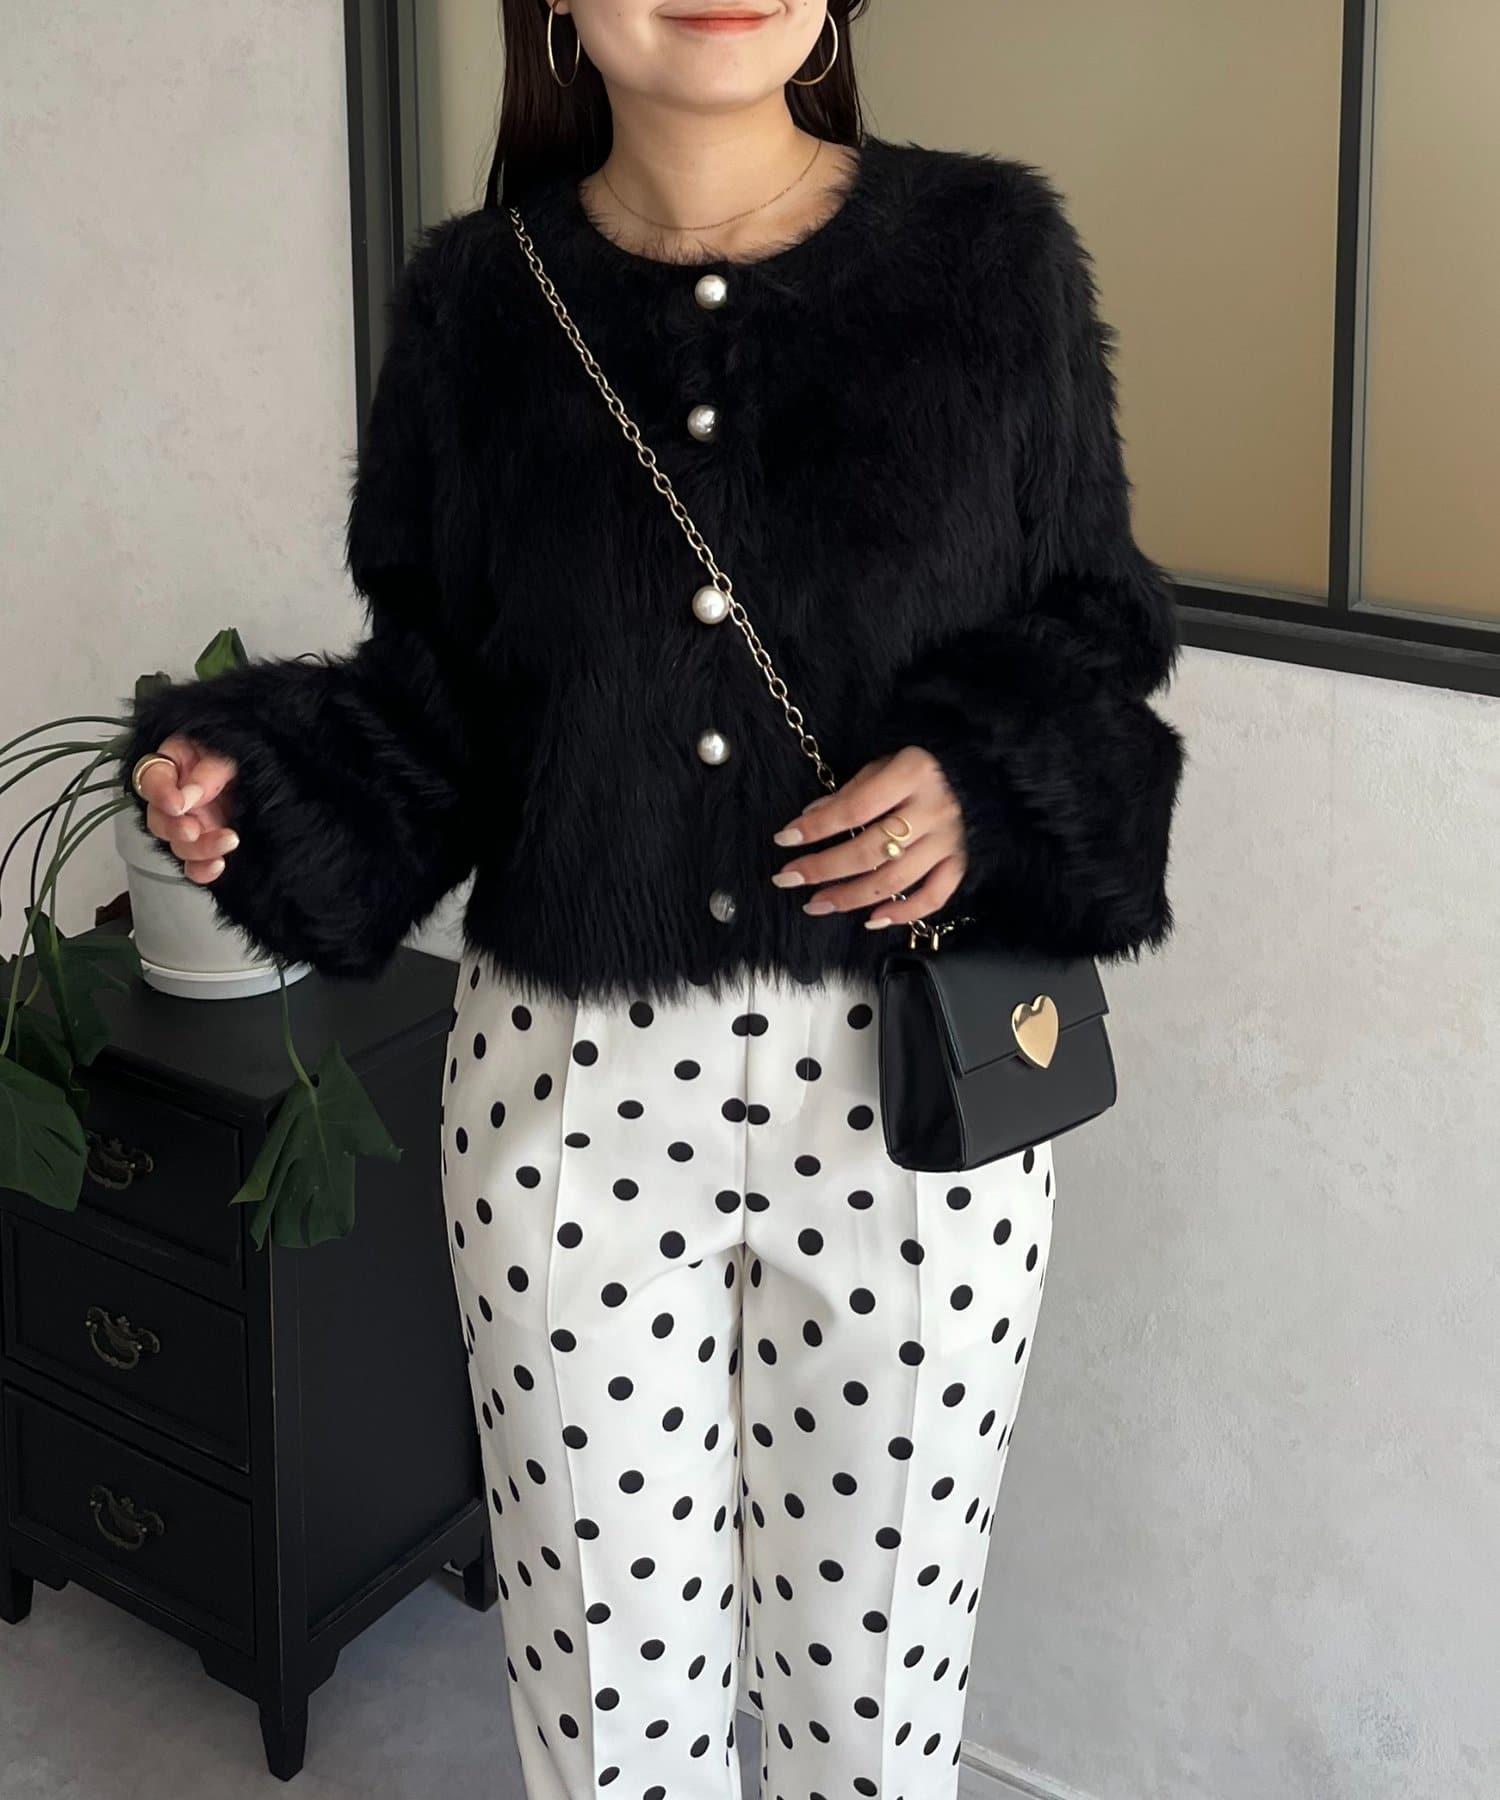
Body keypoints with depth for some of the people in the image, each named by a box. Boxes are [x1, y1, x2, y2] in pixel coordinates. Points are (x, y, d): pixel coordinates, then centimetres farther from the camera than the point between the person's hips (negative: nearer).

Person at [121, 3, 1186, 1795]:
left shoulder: (991, 249, -2)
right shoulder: (476, 299, 1)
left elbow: (1095, 624, 4)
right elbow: (437, 700, 5)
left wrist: (988, 785, -14)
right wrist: (263, 789, -13)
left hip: (909, 1093, 0)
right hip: (572, 1090, 1)